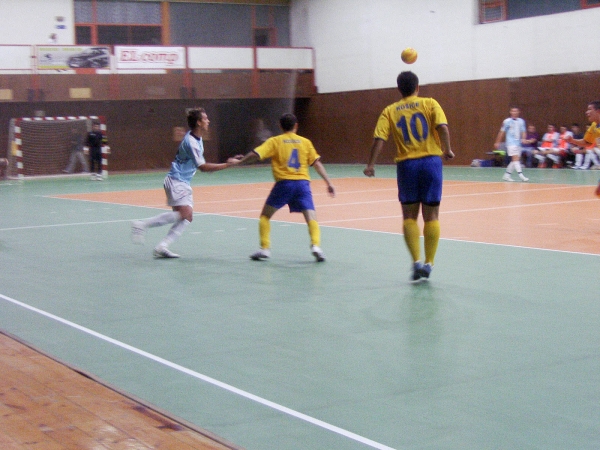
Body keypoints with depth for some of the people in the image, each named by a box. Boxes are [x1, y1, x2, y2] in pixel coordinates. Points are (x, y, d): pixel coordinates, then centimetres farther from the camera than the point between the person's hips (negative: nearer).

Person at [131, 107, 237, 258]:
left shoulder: (197, 139, 9)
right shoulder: (191, 142, -21)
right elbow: (203, 167, -22)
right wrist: (226, 165, -20)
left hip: (183, 183, 10)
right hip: (175, 181, -10)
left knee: (187, 217, 0)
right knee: (184, 213, -22)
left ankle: (161, 247, -2)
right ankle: (142, 224, -16)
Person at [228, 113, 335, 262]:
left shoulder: (274, 141, 8)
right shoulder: (305, 142, 14)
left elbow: (255, 154, -1)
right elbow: (317, 163, 9)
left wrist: (239, 161, 13)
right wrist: (329, 183, 11)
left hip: (284, 183, -1)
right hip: (302, 183, 1)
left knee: (265, 216, 15)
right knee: (311, 217, -1)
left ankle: (265, 248, 7)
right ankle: (316, 245, -23)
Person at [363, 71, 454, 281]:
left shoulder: (390, 111, 6)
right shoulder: (430, 104, 4)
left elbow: (379, 139, -5)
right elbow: (442, 127, -11)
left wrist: (371, 164, 0)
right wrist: (447, 150, 0)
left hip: (406, 164, 0)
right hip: (431, 161, 0)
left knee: (409, 216, 9)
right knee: (431, 215, 8)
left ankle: (417, 261, -3)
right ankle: (429, 263, 10)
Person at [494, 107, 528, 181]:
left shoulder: (521, 121, 9)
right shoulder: (507, 121, -2)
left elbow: (523, 131, 11)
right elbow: (502, 132, 5)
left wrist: (523, 138, -10)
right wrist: (498, 142, 7)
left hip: (518, 143, 5)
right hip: (511, 143, -5)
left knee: (515, 160, 7)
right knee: (515, 158, -16)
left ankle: (506, 175, 20)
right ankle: (521, 175, -22)